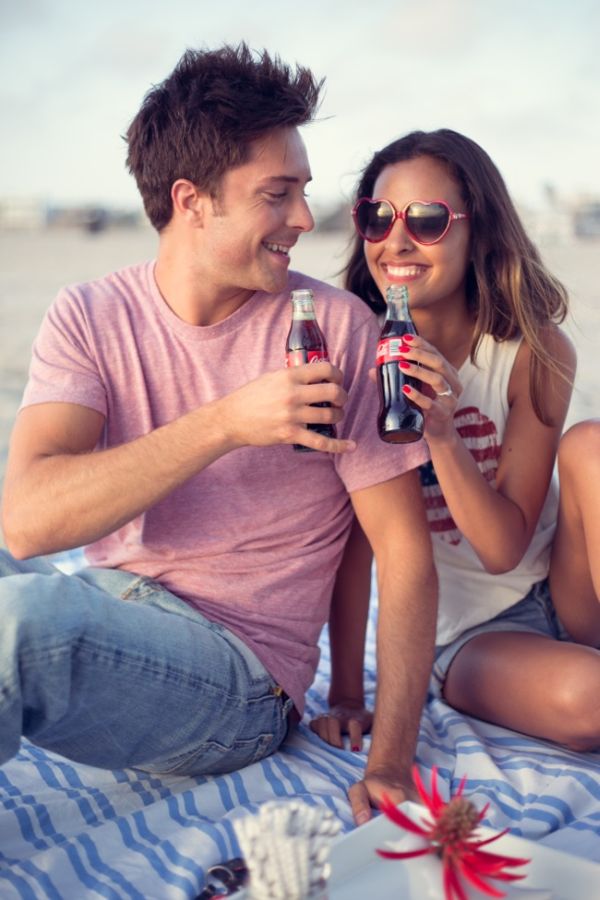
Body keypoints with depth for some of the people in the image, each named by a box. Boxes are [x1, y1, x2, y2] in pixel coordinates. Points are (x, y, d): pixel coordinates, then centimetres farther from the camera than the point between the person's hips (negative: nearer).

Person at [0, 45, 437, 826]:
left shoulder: (334, 327, -7)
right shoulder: (91, 317, -1)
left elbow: (404, 550, -6)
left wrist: (391, 763, -14)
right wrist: (227, 423, -26)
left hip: (239, 680, -3)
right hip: (103, 626, 4)